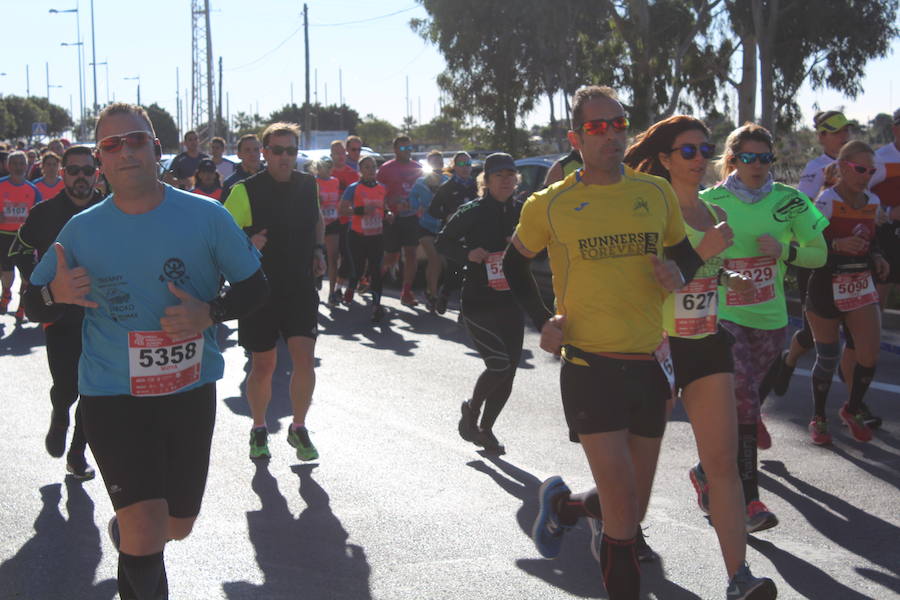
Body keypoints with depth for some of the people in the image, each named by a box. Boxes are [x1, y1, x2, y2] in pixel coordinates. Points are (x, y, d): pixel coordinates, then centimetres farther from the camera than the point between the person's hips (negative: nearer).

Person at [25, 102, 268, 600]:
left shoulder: (205, 216, -6)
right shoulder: (82, 229, -3)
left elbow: (254, 286, 2)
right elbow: (35, 306, 5)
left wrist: (210, 313, -17)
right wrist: (56, 293, -19)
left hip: (190, 390, 2)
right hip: (113, 395, -2)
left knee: (177, 528, 18)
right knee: (146, 536, -16)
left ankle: (124, 530, 52)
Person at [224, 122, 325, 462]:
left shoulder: (308, 185, 5)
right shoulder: (246, 191, -10)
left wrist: (319, 249, 11)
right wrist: (247, 246, -28)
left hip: (301, 288, 3)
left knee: (305, 359, -8)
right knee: (263, 365, 6)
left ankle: (299, 429, 12)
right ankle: (259, 431, 28)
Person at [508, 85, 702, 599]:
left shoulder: (657, 193, 4)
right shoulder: (550, 205, -2)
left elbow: (685, 250, 17)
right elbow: (516, 263, 13)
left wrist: (680, 275, -5)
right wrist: (542, 320, 1)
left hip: (650, 363, 4)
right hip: (589, 367, -4)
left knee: (635, 503, 14)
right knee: (624, 508, -12)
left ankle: (562, 502, 42)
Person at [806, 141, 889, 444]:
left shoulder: (872, 202, 7)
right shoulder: (826, 201, -12)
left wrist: (877, 258, 1)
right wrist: (837, 244, -32)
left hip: (862, 286, 5)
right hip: (827, 287, -5)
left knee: (870, 355, -4)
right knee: (827, 357, 4)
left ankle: (852, 410, 22)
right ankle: (818, 419, 24)